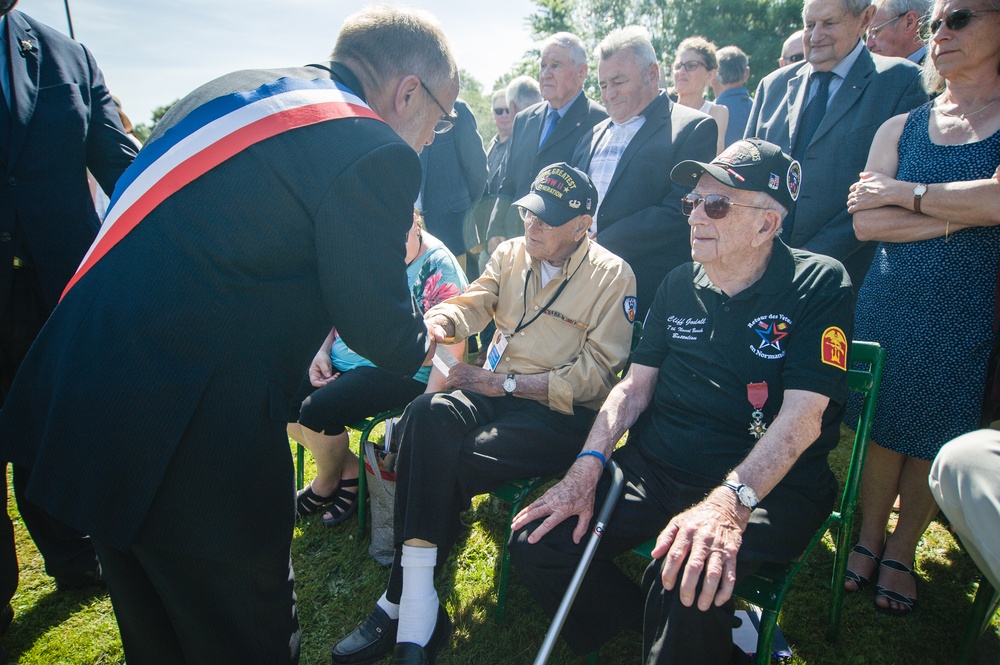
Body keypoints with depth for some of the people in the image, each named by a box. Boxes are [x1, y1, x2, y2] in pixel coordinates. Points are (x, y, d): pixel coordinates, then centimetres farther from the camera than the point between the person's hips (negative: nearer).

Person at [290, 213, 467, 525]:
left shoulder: (439, 266, -14)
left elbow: (451, 346, -19)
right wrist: (323, 351, 5)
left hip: (399, 371, -8)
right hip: (341, 359, 8)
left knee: (317, 409, -24)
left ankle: (326, 484, 8)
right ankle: (350, 469, 9)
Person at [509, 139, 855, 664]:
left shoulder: (819, 284, -7)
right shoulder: (678, 285, 9)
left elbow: (804, 413, -17)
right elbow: (635, 386, 8)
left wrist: (730, 502, -33)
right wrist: (587, 468, -7)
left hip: (768, 485, -5)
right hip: (654, 470, 5)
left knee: (686, 584, -35)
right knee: (535, 542, -11)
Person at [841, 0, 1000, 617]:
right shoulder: (901, 127, 7)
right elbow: (866, 221, -4)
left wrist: (903, 192, -9)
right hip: (889, 301, 2)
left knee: (934, 438, 9)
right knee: (882, 425, 9)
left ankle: (903, 551, 28)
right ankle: (870, 537, 28)